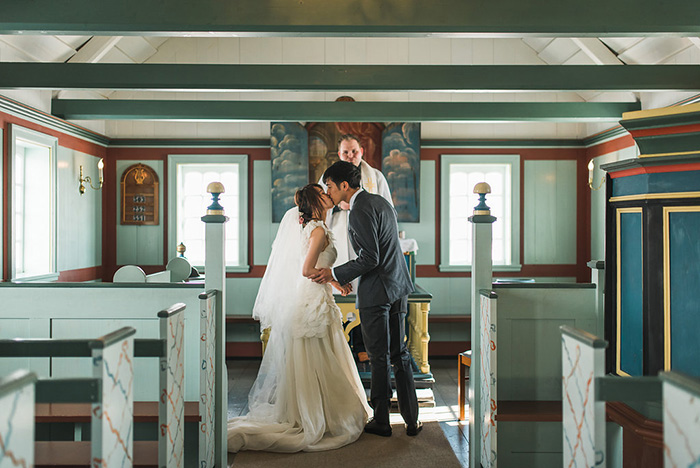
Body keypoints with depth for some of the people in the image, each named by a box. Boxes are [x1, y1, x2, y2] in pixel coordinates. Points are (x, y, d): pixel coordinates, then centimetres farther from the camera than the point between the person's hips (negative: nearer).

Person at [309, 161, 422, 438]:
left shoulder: (360, 211, -17)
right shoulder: (380, 202, 13)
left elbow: (370, 258, -21)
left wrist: (334, 274, -12)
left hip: (376, 291, -9)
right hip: (398, 286, 9)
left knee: (378, 359, 3)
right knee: (399, 354, 14)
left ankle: (381, 422, 14)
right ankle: (411, 420, 18)